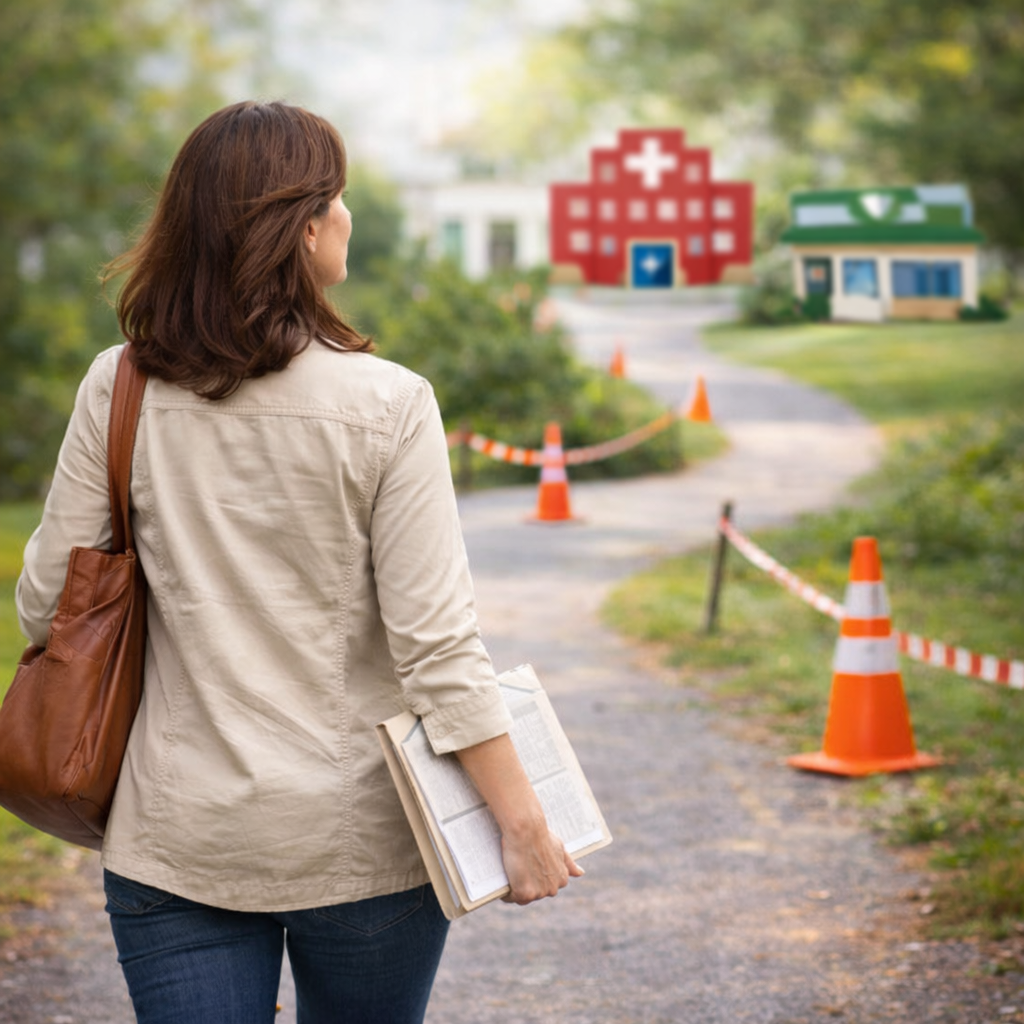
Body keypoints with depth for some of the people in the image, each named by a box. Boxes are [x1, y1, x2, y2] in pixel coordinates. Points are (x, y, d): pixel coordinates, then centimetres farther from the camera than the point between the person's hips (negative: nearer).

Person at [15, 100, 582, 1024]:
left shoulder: (120, 392, -5)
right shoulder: (386, 407, -12)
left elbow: (47, 607, 0)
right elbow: (436, 644, -15)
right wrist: (523, 821, -7)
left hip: (179, 843, 1)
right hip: (364, 843, -1)